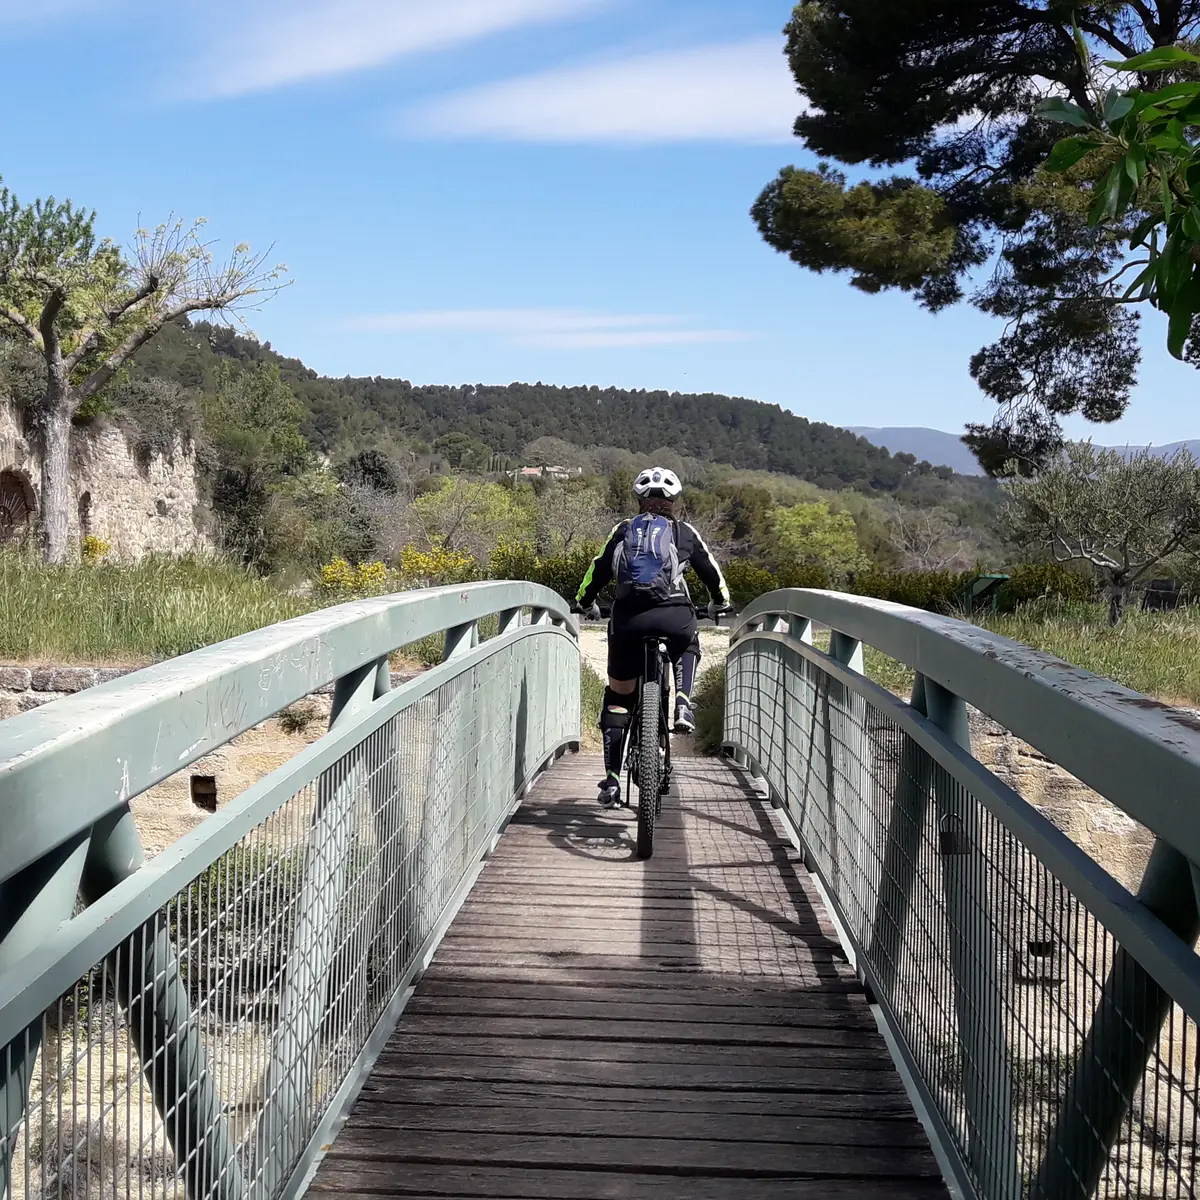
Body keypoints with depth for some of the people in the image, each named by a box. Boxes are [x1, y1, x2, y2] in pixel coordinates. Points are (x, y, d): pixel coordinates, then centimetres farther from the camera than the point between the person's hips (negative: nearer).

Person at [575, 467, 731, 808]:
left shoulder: (623, 530, 19)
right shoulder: (683, 532, 18)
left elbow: (599, 570, 22)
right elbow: (710, 571, 28)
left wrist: (585, 602, 41)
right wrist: (720, 601, 47)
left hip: (628, 617, 1)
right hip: (675, 615, 0)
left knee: (618, 696, 15)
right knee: (688, 649, 37)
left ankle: (612, 779, 11)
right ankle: (682, 705, 12)